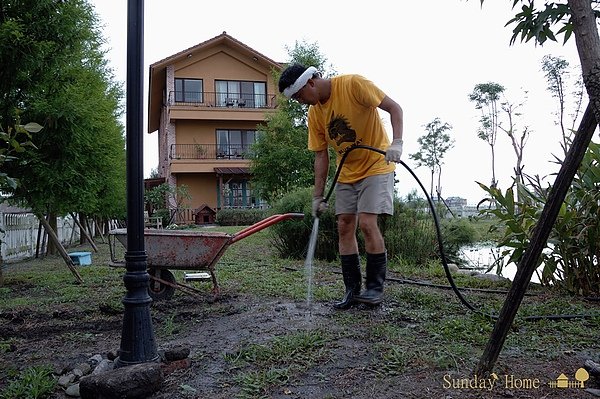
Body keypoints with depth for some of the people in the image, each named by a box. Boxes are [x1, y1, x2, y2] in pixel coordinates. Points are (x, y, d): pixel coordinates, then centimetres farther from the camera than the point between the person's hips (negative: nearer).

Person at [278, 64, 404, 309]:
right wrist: (318, 196, -1)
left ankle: (375, 287, -2)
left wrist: (396, 143, -32)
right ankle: (352, 289, 9)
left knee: (366, 223, -16)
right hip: (346, 173, 6)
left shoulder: (353, 84, -18)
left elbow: (394, 108, -16)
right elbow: (321, 156, 2)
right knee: (344, 227, 1)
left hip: (376, 166, -6)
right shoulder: (314, 114, -1)